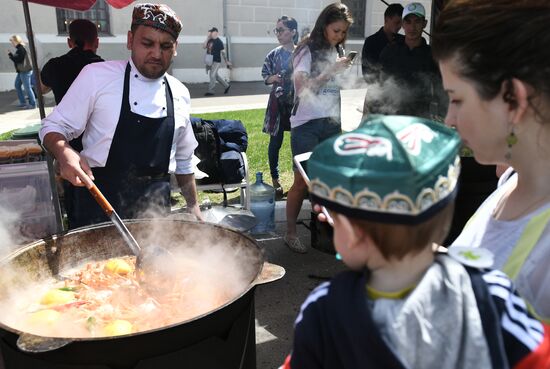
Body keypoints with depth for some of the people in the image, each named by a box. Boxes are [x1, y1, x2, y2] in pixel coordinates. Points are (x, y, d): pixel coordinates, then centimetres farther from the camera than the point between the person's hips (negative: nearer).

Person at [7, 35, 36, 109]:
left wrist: (10, 55, -10)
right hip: (21, 71, 11)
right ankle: (23, 102, 22)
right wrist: (11, 55, 5)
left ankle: (32, 104, 3)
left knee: (27, 87, -4)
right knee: (17, 85, 16)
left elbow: (18, 59, -20)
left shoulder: (21, 49, -18)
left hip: (25, 71, -11)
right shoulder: (19, 48, 13)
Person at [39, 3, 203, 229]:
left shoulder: (179, 94, 5)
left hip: (156, 203, 4)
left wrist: (194, 207, 14)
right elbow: (54, 127, -3)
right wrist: (64, 154, -24)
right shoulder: (97, 76, -7)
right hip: (100, 200, -3)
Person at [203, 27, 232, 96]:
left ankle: (210, 91, 0)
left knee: (212, 75, -7)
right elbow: (204, 47, 1)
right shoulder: (210, 40, 8)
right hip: (210, 61, 8)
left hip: (216, 61, -8)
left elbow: (223, 52, -11)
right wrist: (207, 38, -5)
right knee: (215, 75, 16)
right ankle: (227, 85, 29)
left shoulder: (219, 42, -11)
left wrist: (227, 62, -11)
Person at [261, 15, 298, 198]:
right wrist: (273, 78, -16)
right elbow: (265, 76, 4)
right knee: (275, 142, 4)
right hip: (279, 103, 0)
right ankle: (275, 179, 19)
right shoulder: (274, 54, -2)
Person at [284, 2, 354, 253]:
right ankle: (290, 233, 9)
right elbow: (302, 88, -16)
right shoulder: (307, 51, -6)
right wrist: (332, 70, -19)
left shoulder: (337, 52, 11)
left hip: (331, 124, 5)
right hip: (306, 125, -5)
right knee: (302, 180, -3)